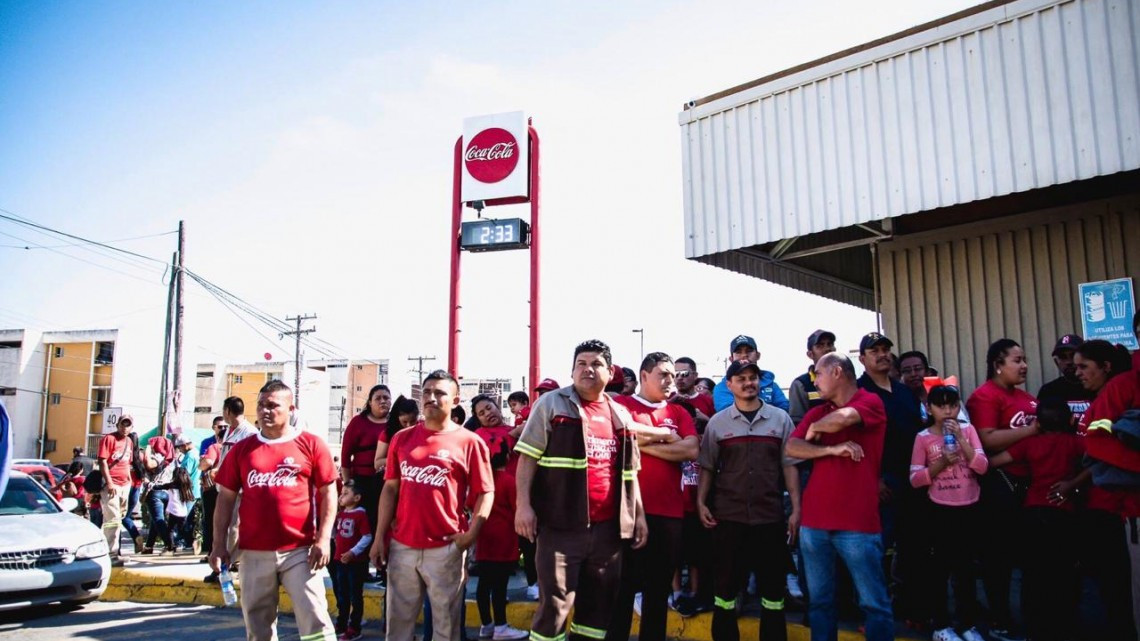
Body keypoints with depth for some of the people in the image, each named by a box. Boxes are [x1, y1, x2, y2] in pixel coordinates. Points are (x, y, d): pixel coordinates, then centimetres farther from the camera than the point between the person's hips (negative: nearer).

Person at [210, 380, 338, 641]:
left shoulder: (311, 444, 0)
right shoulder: (241, 449, 8)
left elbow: (328, 493, 0)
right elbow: (226, 498, 11)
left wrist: (323, 539, -8)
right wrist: (219, 544, 5)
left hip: (300, 550, -3)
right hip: (254, 552, 3)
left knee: (315, 619, -5)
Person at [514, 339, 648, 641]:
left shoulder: (620, 415, 14)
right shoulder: (551, 404, 0)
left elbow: (630, 472, 20)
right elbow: (527, 457, -4)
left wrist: (638, 515, 17)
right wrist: (523, 504, -14)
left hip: (608, 526, 5)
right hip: (561, 524, -5)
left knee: (599, 603, 13)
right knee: (554, 603, -3)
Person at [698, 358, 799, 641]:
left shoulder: (780, 418, 4)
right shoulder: (718, 422, 3)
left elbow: (789, 466, 4)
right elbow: (707, 467, 6)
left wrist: (796, 509, -1)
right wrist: (701, 502, -5)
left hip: (770, 516, 0)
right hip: (728, 516, 0)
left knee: (773, 586, 8)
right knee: (726, 584, 9)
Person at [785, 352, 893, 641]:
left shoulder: (871, 402, -2)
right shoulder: (816, 412, 14)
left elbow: (841, 418, -23)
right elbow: (791, 448, 1)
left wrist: (815, 429, -3)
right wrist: (832, 449, -13)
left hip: (858, 523, -5)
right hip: (813, 521, 5)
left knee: (874, 602, 2)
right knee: (819, 600, 11)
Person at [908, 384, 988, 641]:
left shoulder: (968, 429, 1)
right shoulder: (923, 438, -5)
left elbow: (982, 467, -9)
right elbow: (915, 479, -7)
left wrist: (960, 439, -18)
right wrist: (941, 463, -19)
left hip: (969, 509, 2)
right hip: (940, 511, -2)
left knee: (966, 568, 13)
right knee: (940, 567, 5)